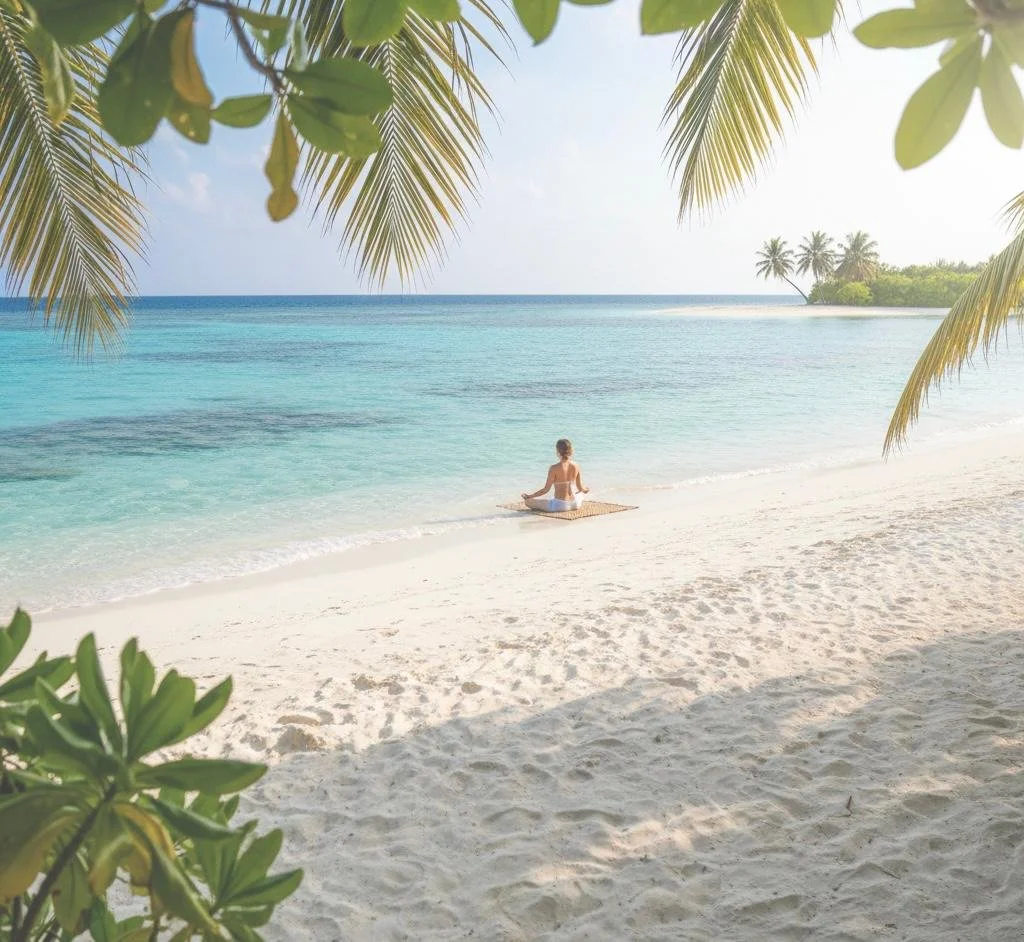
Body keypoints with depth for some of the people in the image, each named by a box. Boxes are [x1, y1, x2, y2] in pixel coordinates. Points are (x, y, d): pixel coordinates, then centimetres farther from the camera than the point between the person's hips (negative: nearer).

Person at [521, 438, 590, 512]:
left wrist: (530, 496, 0)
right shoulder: (575, 466, -3)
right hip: (575, 504, 5)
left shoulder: (554, 468, -16)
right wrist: (586, 489, 30)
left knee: (529, 501, 6)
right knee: (580, 493, 43)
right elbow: (580, 488, 6)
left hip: (560, 505, -5)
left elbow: (546, 489, -12)